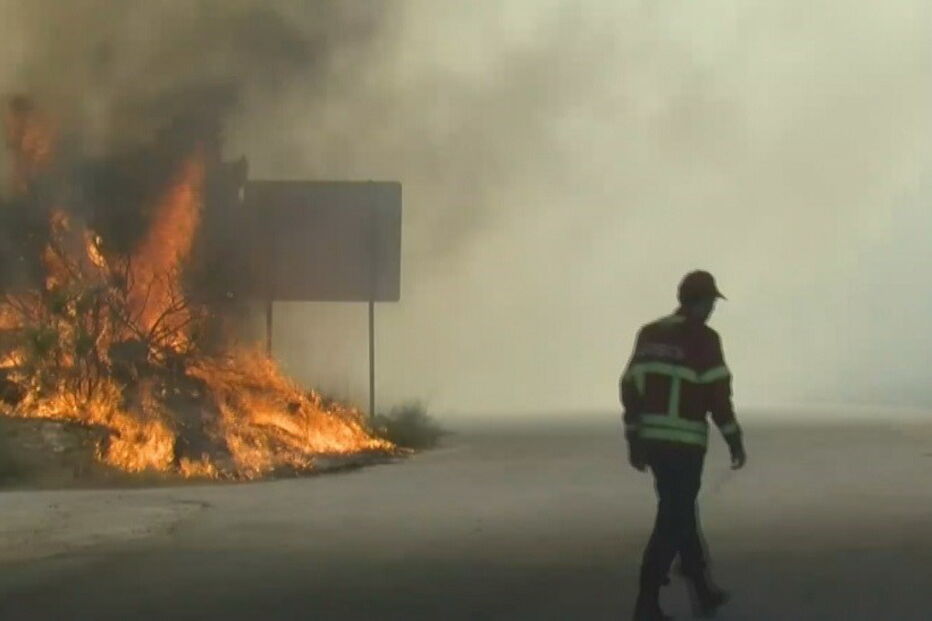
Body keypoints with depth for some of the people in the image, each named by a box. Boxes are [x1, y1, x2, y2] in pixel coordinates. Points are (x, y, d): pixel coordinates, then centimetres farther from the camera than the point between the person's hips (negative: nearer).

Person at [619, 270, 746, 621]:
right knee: (673, 520, -2)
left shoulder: (650, 334, 10)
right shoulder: (703, 338, -10)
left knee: (681, 512, 21)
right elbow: (717, 394, -14)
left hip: (651, 440, 7)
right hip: (684, 442, -7)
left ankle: (702, 591, 30)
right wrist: (735, 441, -4)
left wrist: (634, 441, 15)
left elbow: (630, 387, 10)